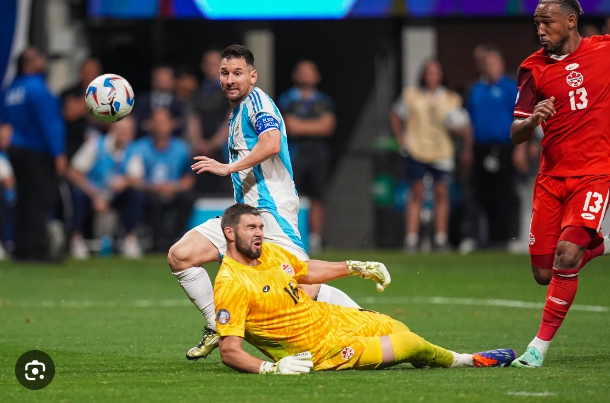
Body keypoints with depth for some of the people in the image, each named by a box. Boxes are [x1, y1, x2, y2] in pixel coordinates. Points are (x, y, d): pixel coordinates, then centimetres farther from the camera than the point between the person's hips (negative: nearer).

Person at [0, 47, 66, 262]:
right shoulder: (37, 89, -16)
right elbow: (49, 123, -17)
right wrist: (58, 154, -16)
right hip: (37, 153, -8)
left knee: (24, 200, 13)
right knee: (41, 199, -6)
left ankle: (22, 248, 15)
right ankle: (36, 249, -8)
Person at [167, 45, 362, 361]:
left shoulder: (257, 100, -8)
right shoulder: (237, 112, 21)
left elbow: (271, 143, -26)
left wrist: (228, 167, -22)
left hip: (272, 211, -9)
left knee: (304, 289, -19)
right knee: (180, 255, -2)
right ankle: (216, 328, 7)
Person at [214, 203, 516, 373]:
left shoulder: (270, 252, -2)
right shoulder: (230, 285, -26)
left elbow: (305, 270, 20)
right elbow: (229, 351, -27)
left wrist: (356, 267, 22)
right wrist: (270, 368, -42)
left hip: (330, 317, 7)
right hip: (318, 349, -7)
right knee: (411, 345, -8)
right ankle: (462, 362, 21)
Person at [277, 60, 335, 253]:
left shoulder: (324, 100, 13)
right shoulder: (286, 99, 4)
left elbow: (328, 126, 0)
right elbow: (290, 127, -8)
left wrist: (302, 125, -4)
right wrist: (316, 124, -2)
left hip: (318, 155, 3)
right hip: (294, 155, -3)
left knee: (317, 199, 3)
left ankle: (315, 240, 8)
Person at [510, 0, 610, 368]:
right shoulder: (534, 69, 2)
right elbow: (516, 135, -1)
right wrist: (531, 120, -22)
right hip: (552, 178, 3)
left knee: (566, 255, -21)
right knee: (544, 274, 2)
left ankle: (540, 347, -13)